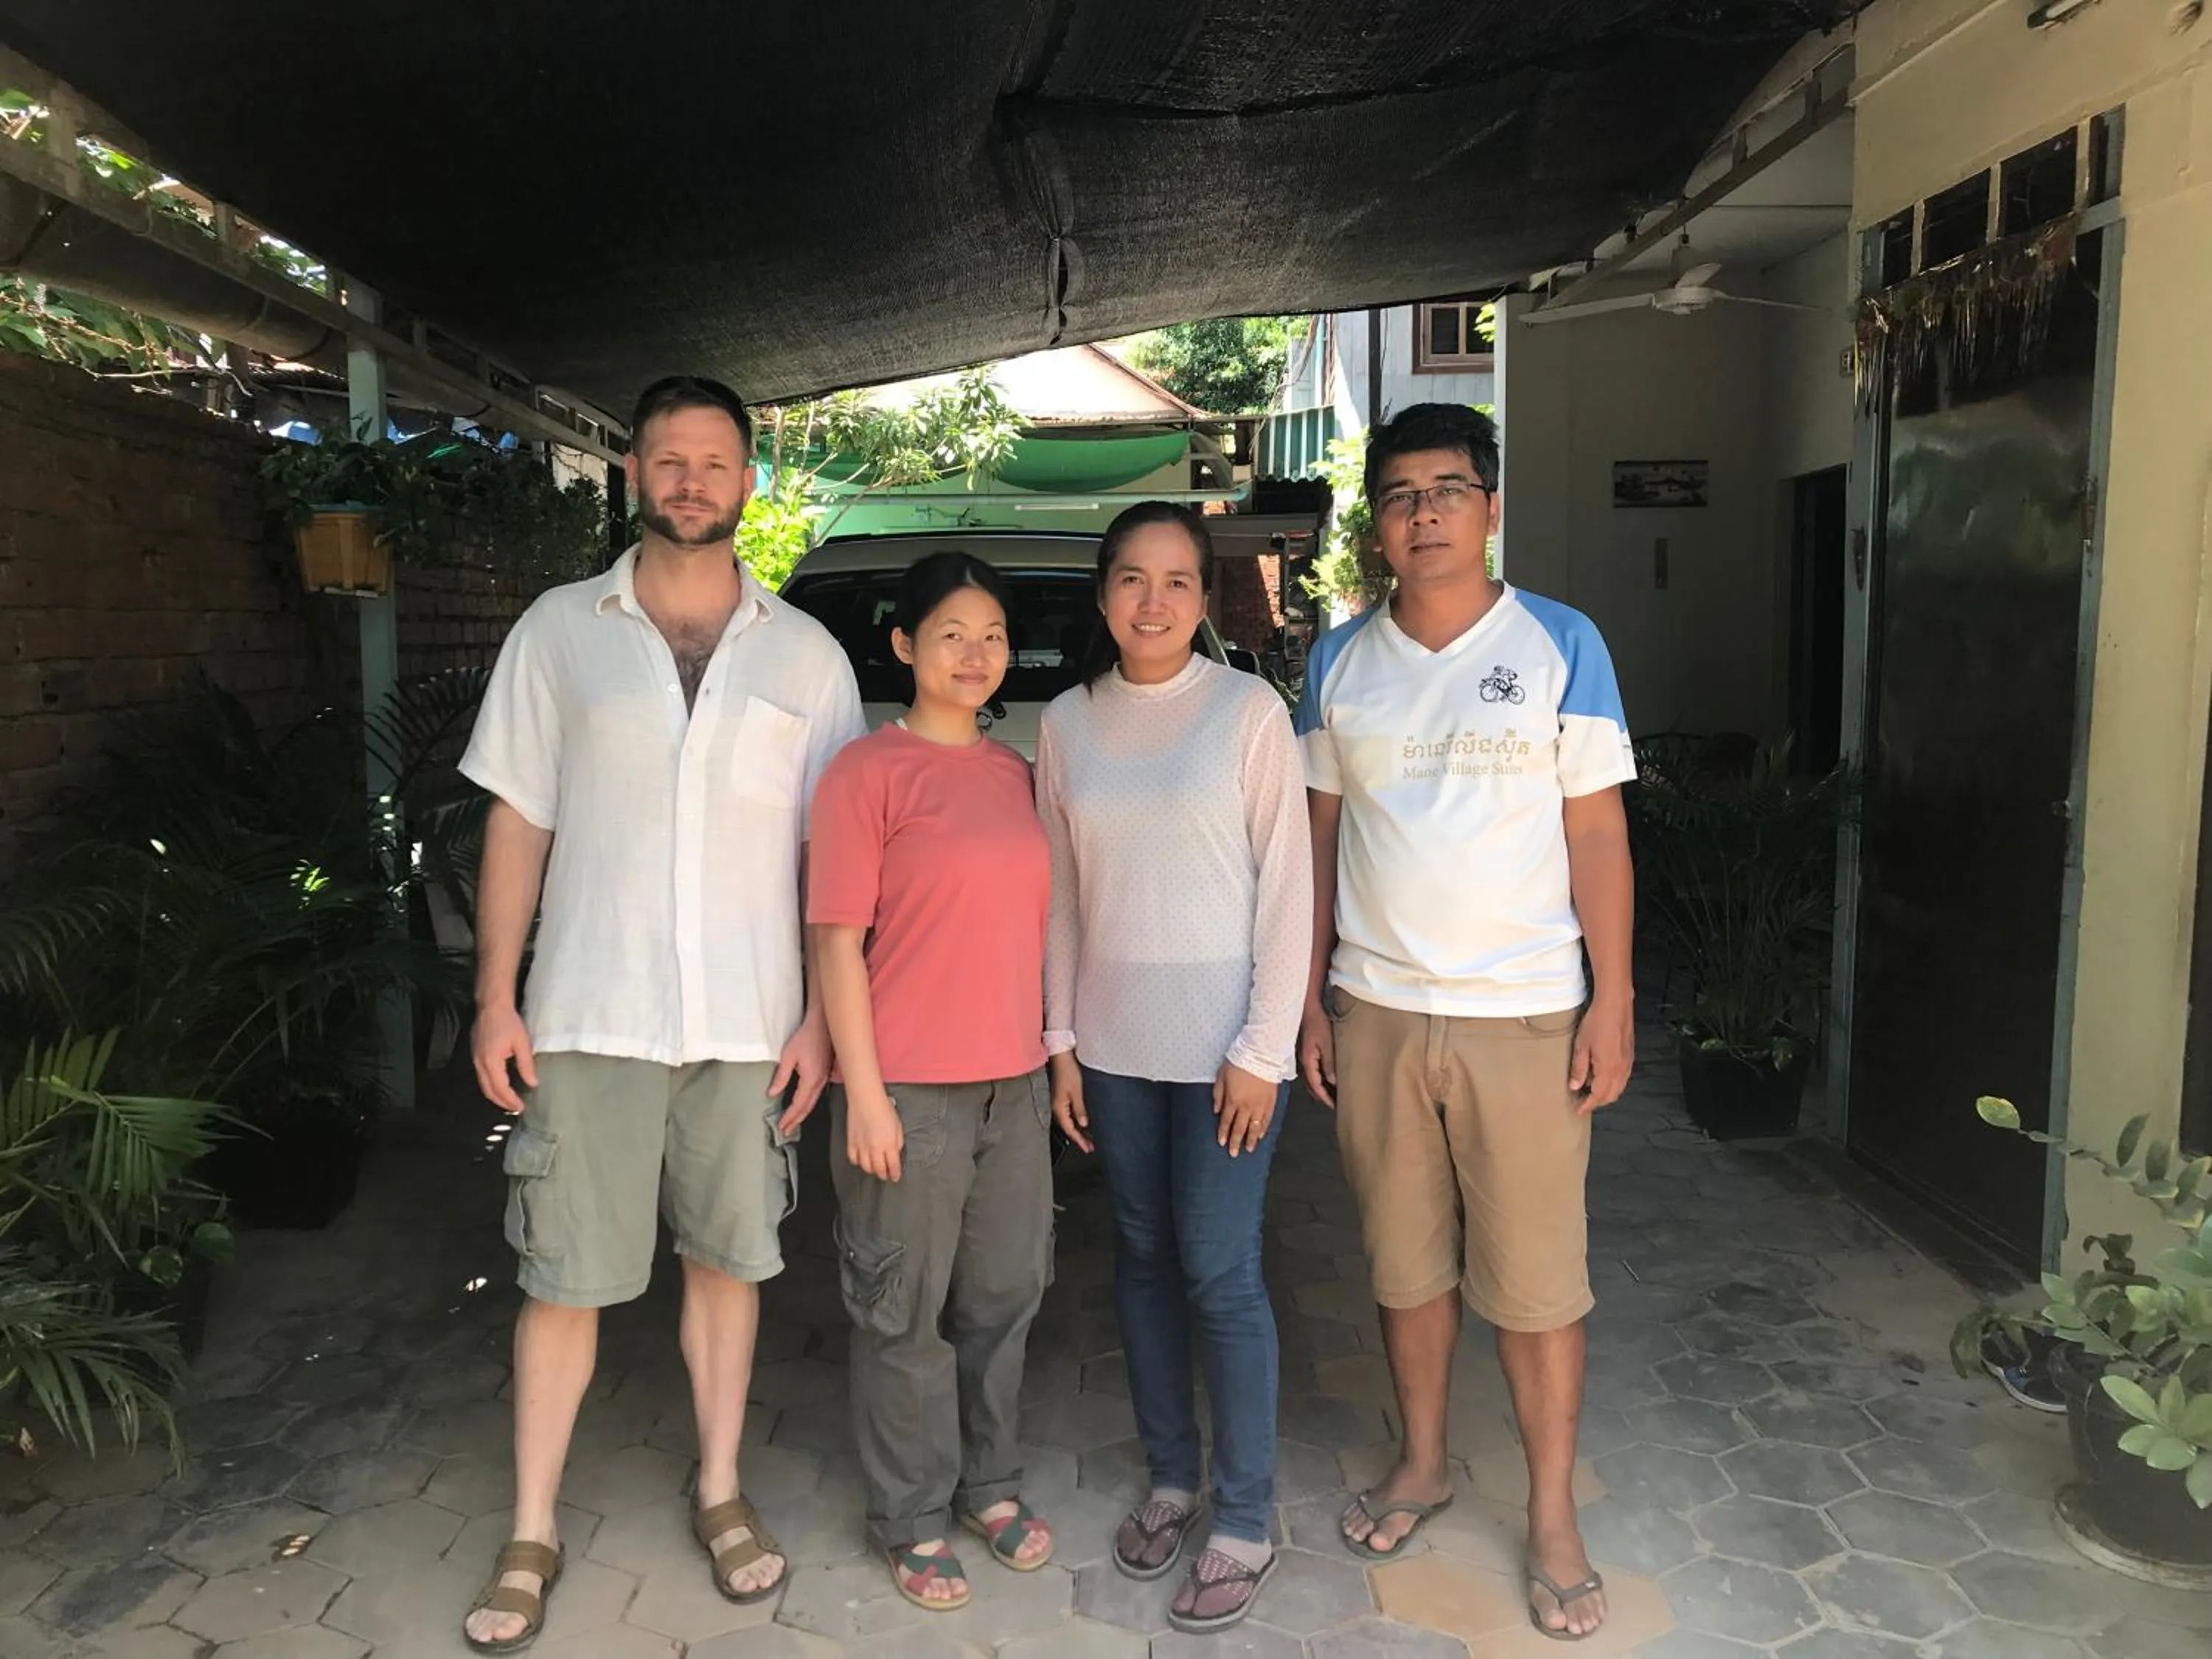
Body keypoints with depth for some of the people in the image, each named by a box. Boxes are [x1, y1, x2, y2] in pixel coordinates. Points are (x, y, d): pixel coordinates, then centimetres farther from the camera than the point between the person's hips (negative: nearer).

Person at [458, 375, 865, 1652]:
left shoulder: (805, 652, 3)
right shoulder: (560, 630, 3)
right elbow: (518, 824, 3)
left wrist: (820, 1015, -1)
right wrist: (496, 998, -2)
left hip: (747, 1021, 1)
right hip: (591, 1016, 0)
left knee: (728, 1258, 12)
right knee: (564, 1277, 6)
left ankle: (722, 1492, 31)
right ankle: (533, 1537, 23)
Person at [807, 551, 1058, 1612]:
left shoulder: (1015, 774, 10)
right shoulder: (867, 772, -8)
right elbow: (837, 940, -10)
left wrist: (1051, 1054, 13)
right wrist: (863, 1092, -14)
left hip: (1014, 1085, 6)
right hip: (908, 1089, -6)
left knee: (1004, 1296, 16)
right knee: (906, 1313, 6)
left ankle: (991, 1486, 35)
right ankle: (912, 1521, 24)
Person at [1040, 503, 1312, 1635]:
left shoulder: (1248, 710, -6)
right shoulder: (1068, 722, 4)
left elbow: (1287, 886, -7)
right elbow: (1061, 894, 8)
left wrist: (1263, 1050, -10)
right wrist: (1061, 1040, 6)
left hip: (1223, 1039, -4)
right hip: (1112, 1040, 4)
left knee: (1219, 1273, 0)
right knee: (1142, 1257, 13)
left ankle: (1244, 1523, 15)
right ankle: (1170, 1478, 31)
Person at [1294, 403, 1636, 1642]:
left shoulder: (1561, 646, -4)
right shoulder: (1340, 662, 4)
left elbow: (1598, 834, -3)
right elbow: (1322, 837, 8)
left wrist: (1614, 1002, -7)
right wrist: (1312, 997, 5)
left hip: (1524, 1015, -3)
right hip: (1376, 1012, 3)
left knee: (1537, 1277, 5)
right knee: (1406, 1260, 15)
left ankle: (1555, 1517, 23)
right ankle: (1424, 1461, 36)